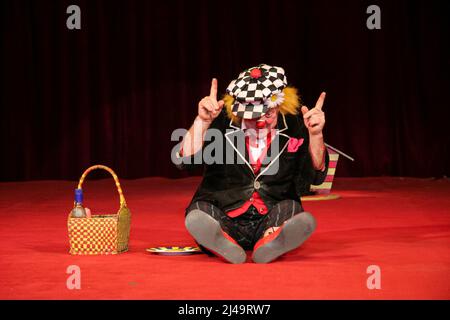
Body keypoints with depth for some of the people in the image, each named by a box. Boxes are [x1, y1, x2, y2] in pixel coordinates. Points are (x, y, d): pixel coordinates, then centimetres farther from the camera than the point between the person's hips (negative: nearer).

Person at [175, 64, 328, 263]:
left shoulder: (294, 124, 1)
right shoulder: (222, 122, -4)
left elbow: (316, 176, 0)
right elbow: (184, 160, -11)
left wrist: (316, 135, -15)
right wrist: (203, 121, -24)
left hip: (271, 219, 1)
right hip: (223, 219, -1)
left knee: (290, 208, -28)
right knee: (200, 209, -29)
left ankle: (269, 244, -53)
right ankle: (222, 242, -56)